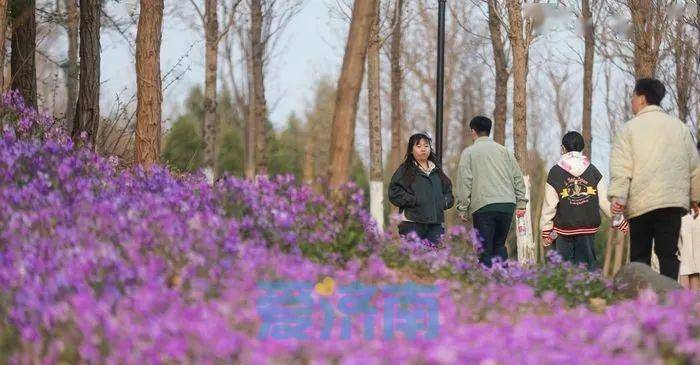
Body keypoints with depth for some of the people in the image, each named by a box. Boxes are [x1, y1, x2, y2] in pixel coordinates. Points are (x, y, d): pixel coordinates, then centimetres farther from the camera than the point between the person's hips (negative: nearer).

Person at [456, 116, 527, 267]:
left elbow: (465, 182, -3)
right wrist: (521, 202, 13)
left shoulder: (469, 152, 4)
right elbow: (518, 177, 12)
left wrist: (463, 209, -1)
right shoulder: (504, 150, 16)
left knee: (485, 250, -1)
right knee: (499, 245, 16)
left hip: (484, 205, -4)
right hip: (508, 203, 4)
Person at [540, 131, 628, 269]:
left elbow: (549, 205, -3)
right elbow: (605, 200, 4)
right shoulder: (592, 170, 5)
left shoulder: (555, 172, -2)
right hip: (589, 227, 2)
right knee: (587, 263, 4)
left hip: (563, 228, -2)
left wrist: (546, 230, 3)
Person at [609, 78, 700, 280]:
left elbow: (621, 167, -7)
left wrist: (617, 196, -11)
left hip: (640, 203, -2)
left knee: (640, 256, 5)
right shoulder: (679, 127, 12)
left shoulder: (630, 128, 2)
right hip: (673, 201, 2)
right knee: (668, 254, -1)